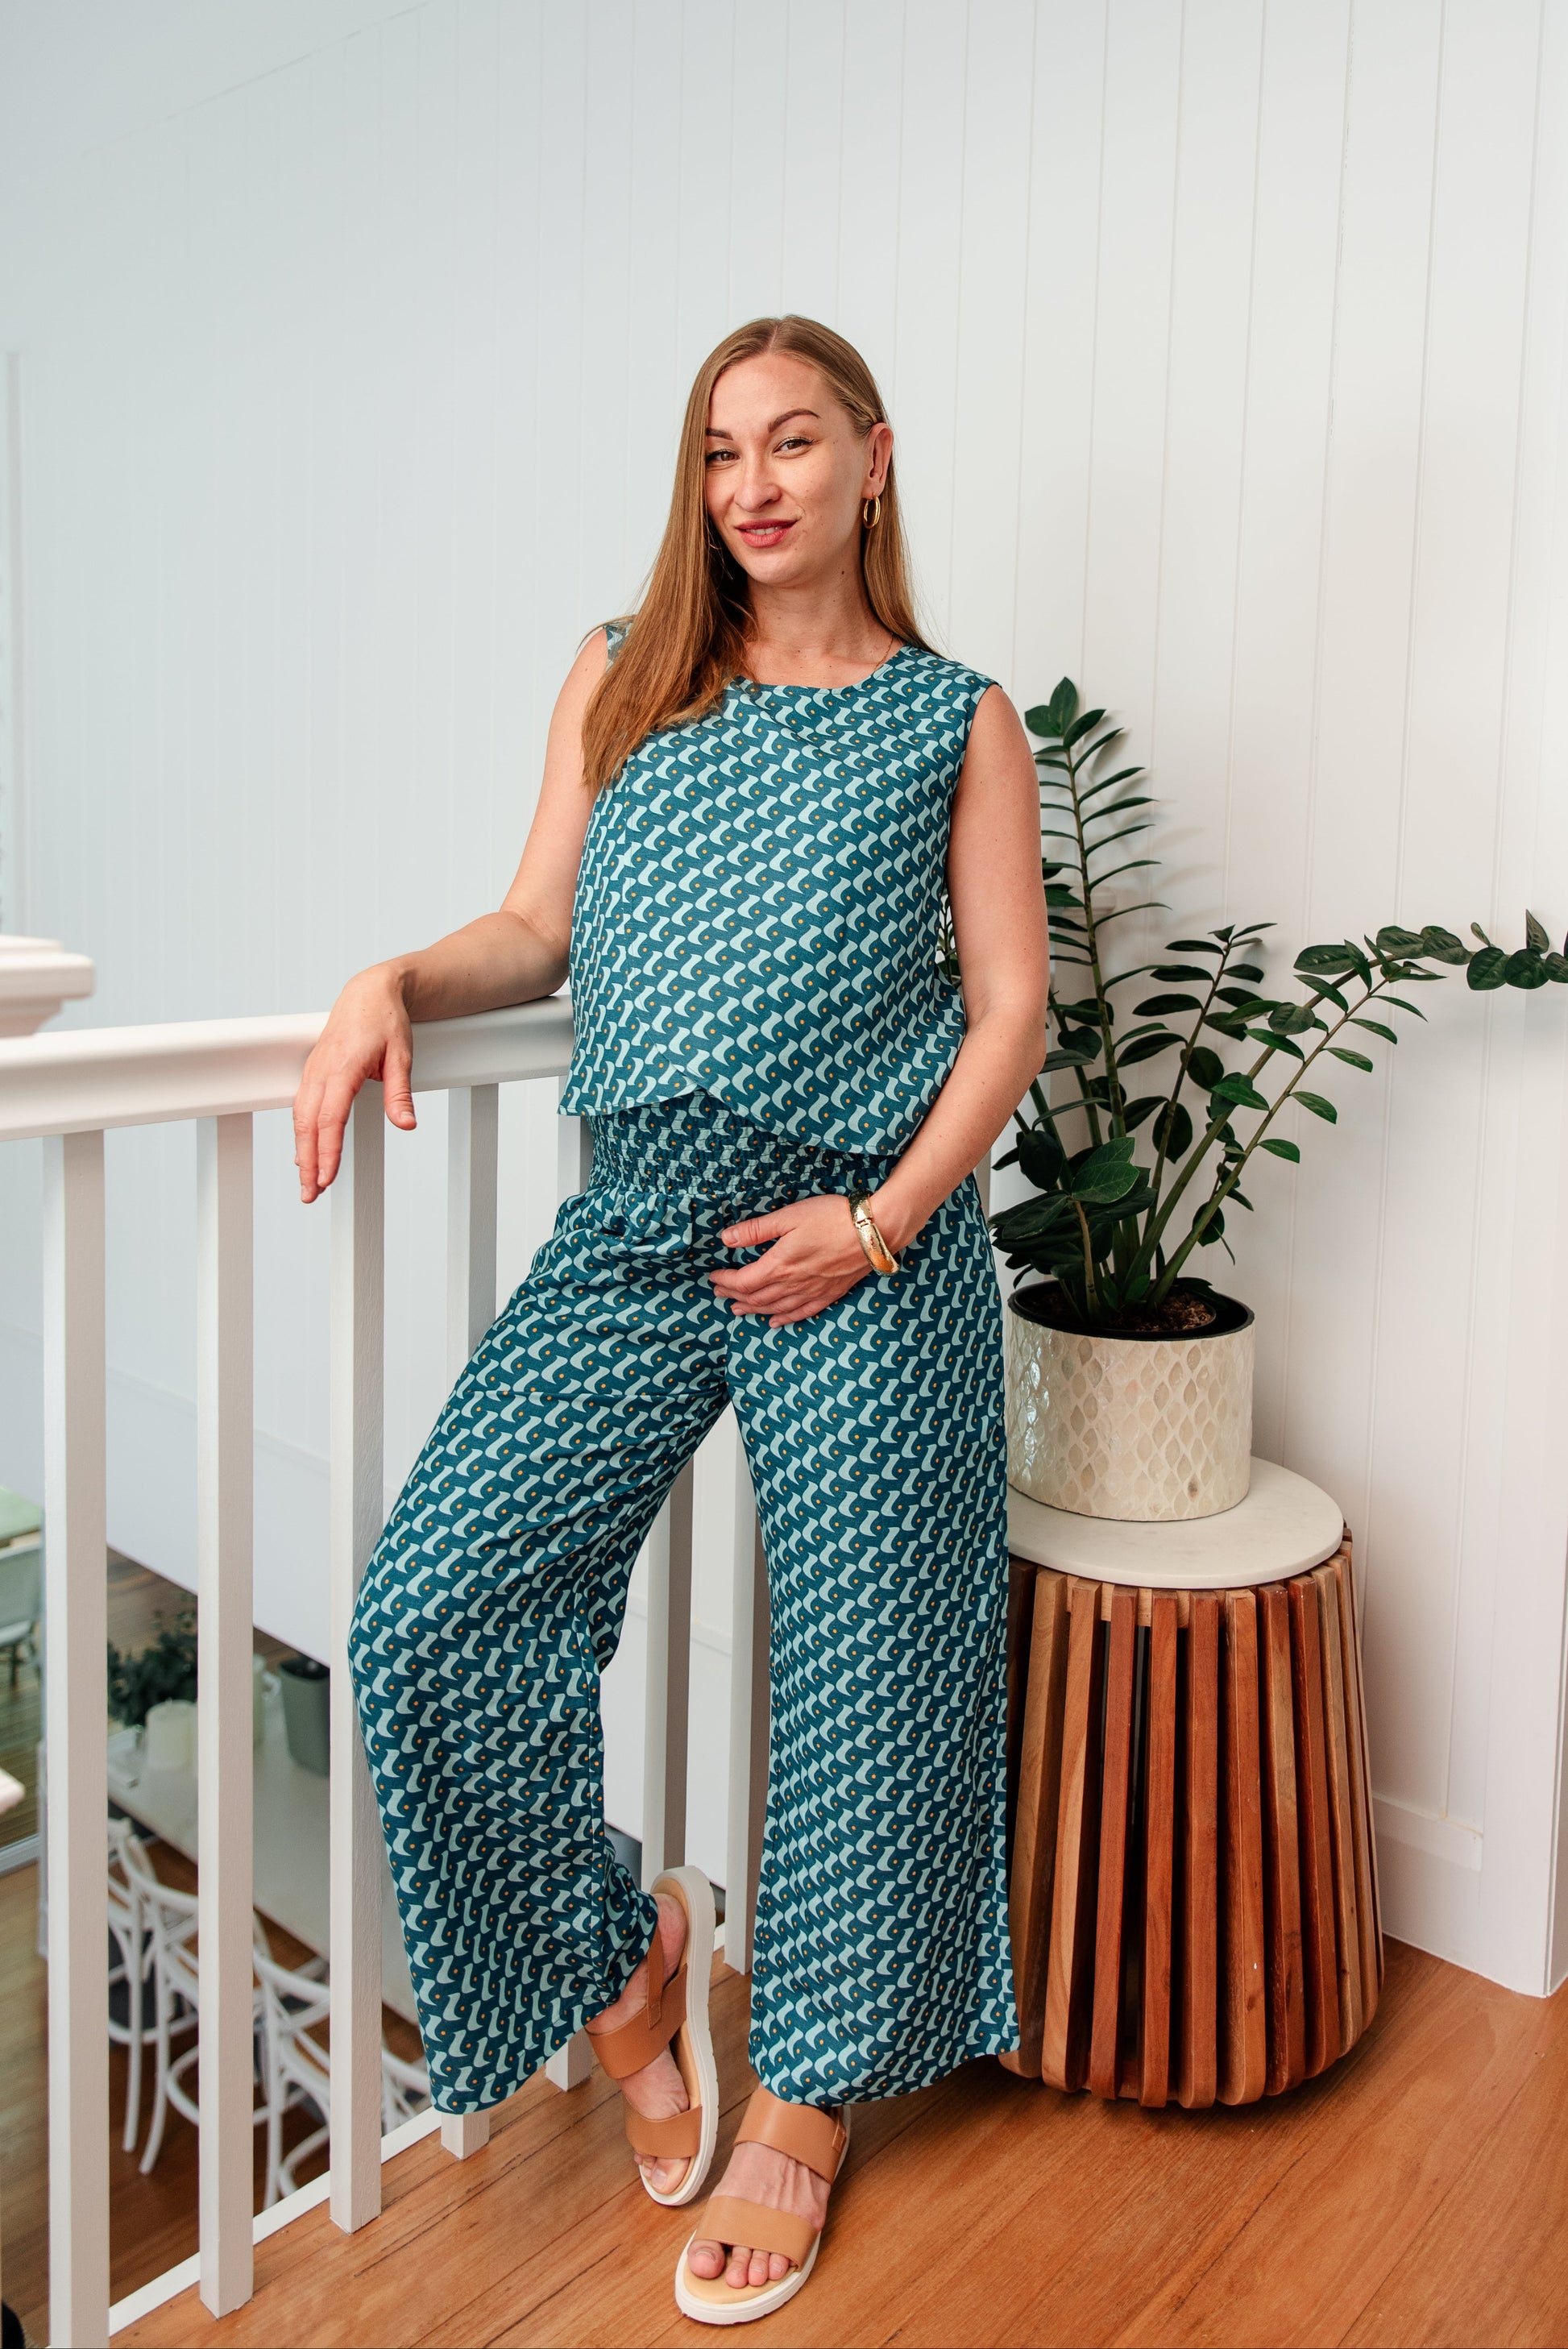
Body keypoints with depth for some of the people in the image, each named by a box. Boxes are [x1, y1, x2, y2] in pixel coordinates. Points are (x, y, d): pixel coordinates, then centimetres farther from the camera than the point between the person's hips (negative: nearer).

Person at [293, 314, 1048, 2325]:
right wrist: (396, 982, -6)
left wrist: (881, 1219, -11)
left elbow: (1010, 1003, 0)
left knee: (857, 1666, 4)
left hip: (868, 1244, -2)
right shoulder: (620, 679, 12)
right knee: (429, 1610, -8)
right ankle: (623, 1957, 20)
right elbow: (539, 930, 15)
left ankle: (802, 2101, 29)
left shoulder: (957, 717, 5)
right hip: (633, 1231, 3)